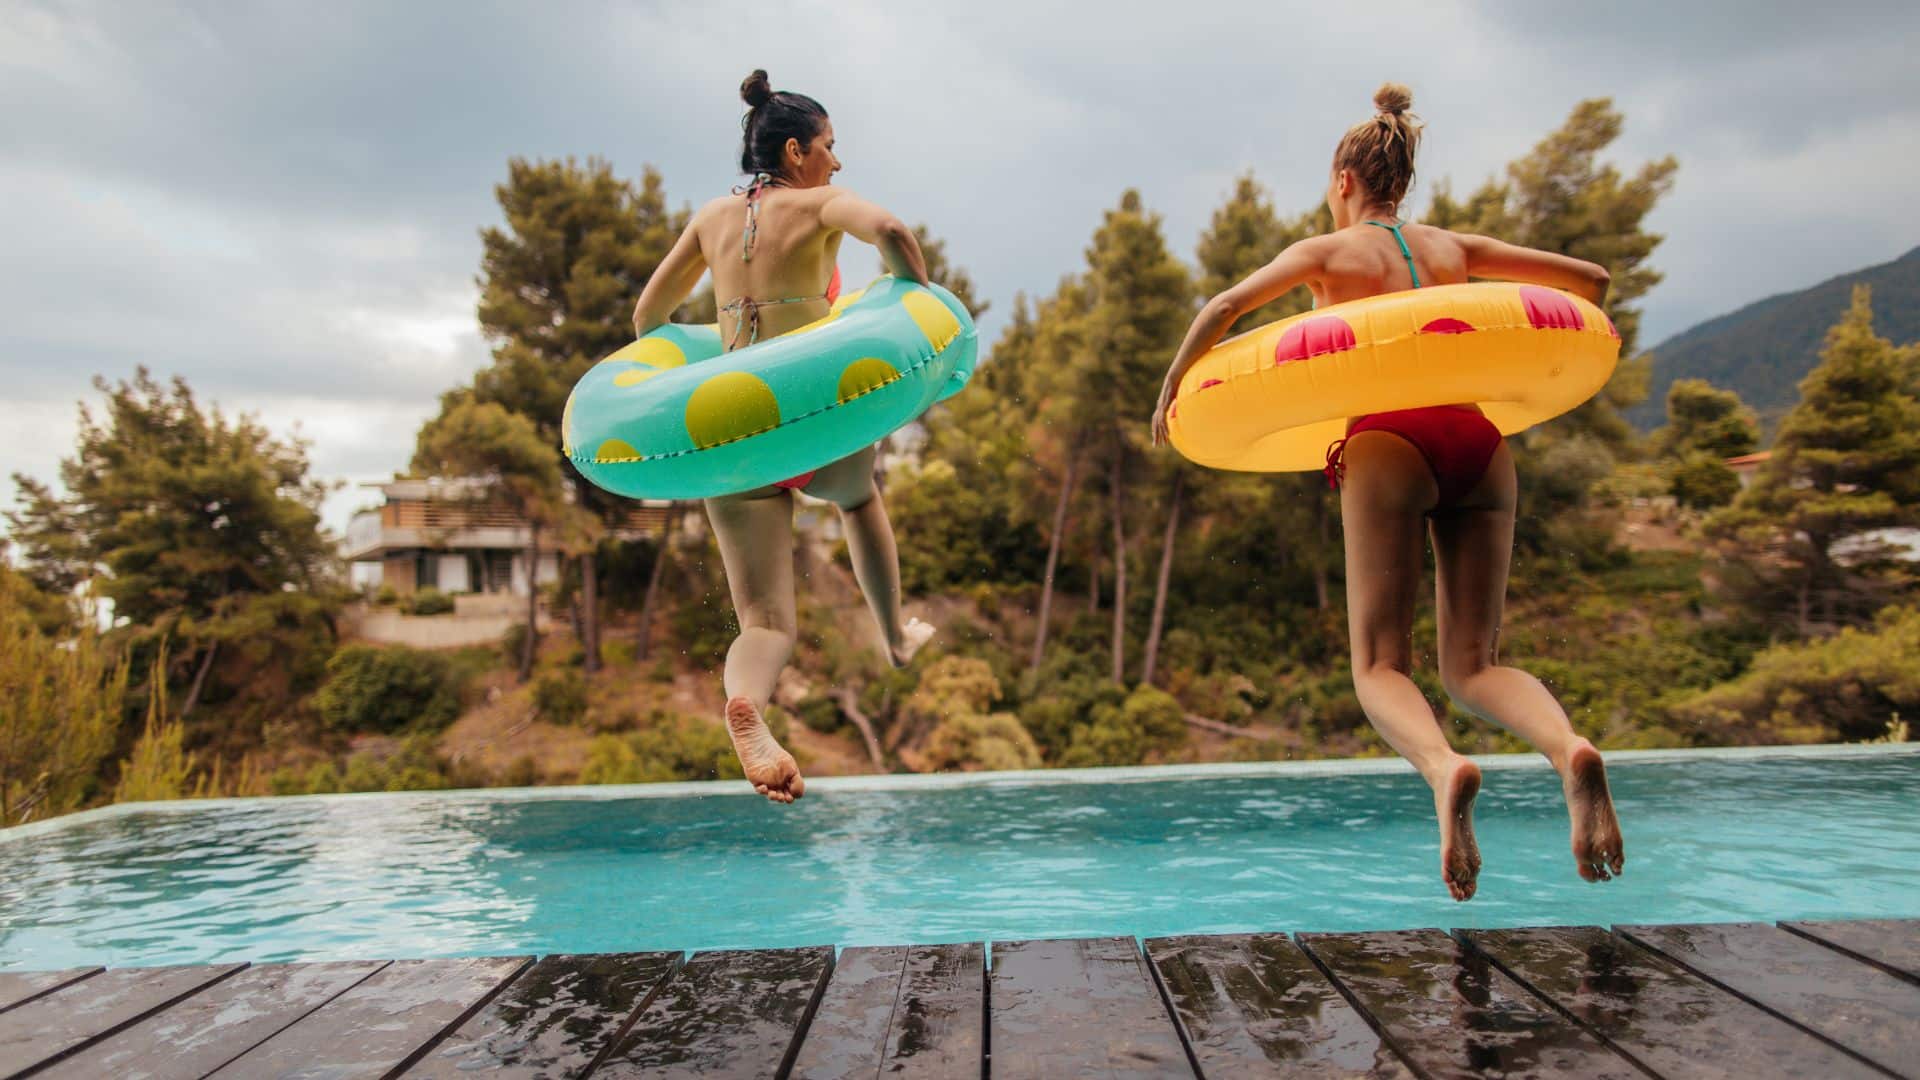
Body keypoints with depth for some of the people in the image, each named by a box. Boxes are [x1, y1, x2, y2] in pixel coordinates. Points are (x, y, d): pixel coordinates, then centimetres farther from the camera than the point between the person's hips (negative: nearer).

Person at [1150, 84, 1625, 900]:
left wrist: (1170, 392, 11)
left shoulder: (1327, 252, 16)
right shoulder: (1453, 248, 26)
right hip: (1480, 441, 4)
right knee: (1473, 664, 5)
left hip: (1389, 443, -4)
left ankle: (1445, 769, -33)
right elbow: (1590, 280, 31)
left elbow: (1225, 306, -1)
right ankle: (1569, 750, -25)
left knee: (1381, 664, -2)